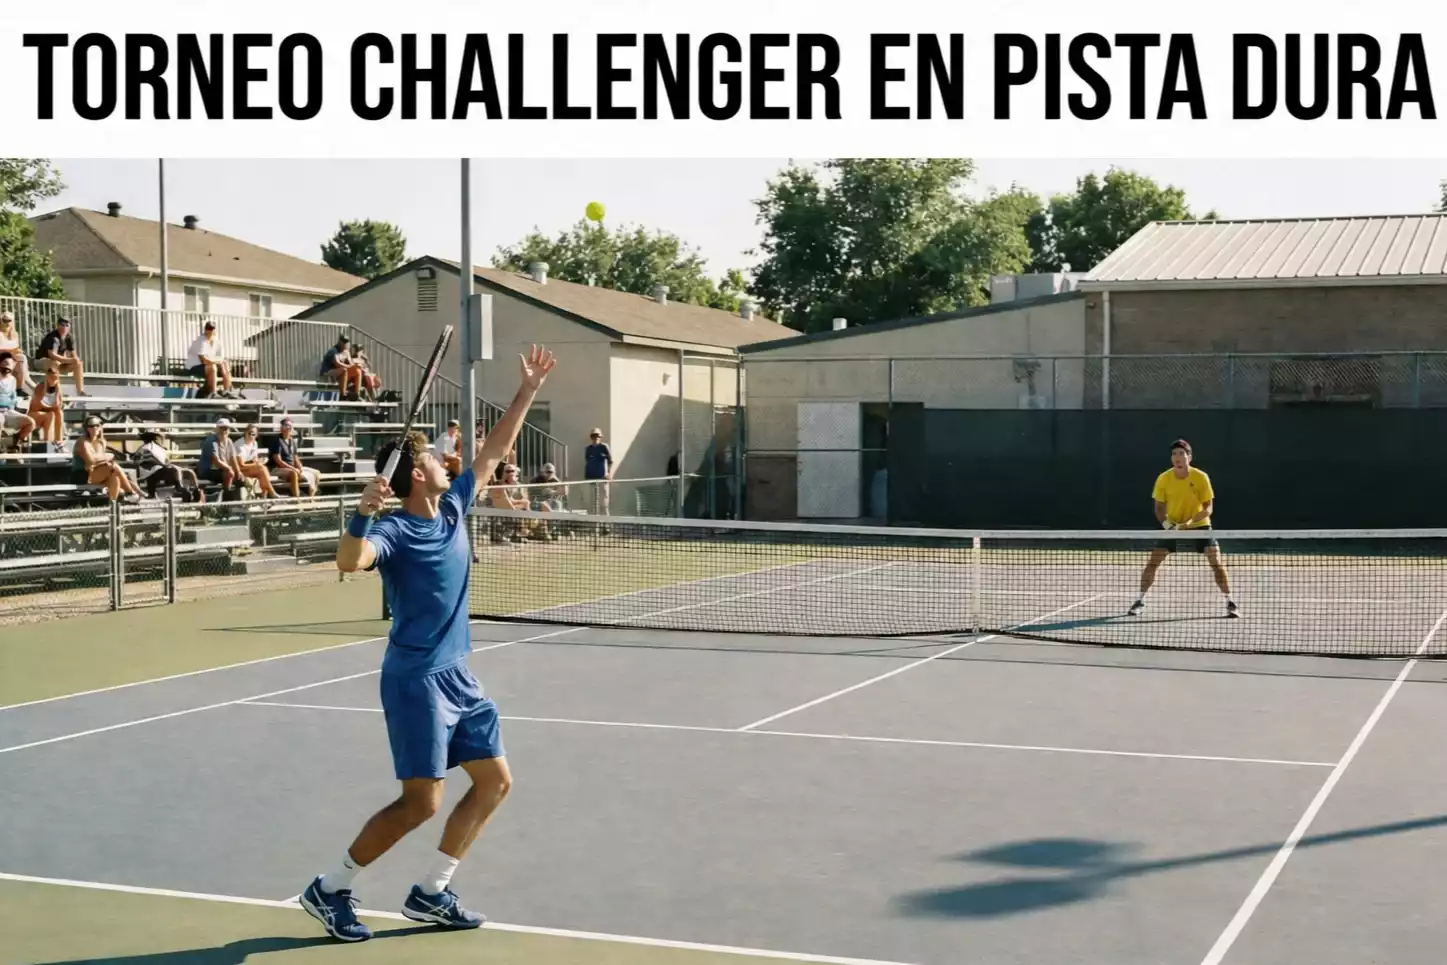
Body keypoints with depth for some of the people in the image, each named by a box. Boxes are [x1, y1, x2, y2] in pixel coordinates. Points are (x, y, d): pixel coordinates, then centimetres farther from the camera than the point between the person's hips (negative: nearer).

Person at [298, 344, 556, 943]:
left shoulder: (453, 507, 6)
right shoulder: (394, 531, -15)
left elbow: (495, 449, 16)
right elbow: (350, 562, -35)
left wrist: (529, 389, 16)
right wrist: (362, 515, -50)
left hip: (457, 674, 9)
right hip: (416, 679, -8)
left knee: (495, 781, 8)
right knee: (421, 802, -9)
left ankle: (429, 893, 17)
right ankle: (328, 891, 6)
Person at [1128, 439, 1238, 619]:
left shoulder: (1201, 477, -18)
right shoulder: (1163, 479, -12)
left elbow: (1208, 508, -14)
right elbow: (1160, 508, -2)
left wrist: (1191, 521, -30)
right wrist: (1167, 525, -20)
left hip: (1199, 526, -2)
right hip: (1173, 527, 2)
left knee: (1216, 562, -15)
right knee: (1153, 562, -6)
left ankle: (1230, 602, -1)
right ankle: (1140, 601, 8)